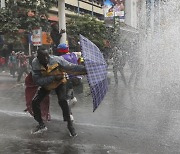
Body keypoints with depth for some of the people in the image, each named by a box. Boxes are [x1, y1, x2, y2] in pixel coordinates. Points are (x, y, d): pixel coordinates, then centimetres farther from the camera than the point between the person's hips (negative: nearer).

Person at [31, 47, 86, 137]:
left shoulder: (56, 60, -31)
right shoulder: (35, 64, -26)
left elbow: (71, 68, -32)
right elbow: (37, 80, -31)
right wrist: (53, 77, -38)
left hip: (59, 83, -3)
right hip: (46, 85, 3)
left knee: (62, 100, -26)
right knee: (35, 102, -6)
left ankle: (70, 124, -6)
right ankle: (41, 125, 15)